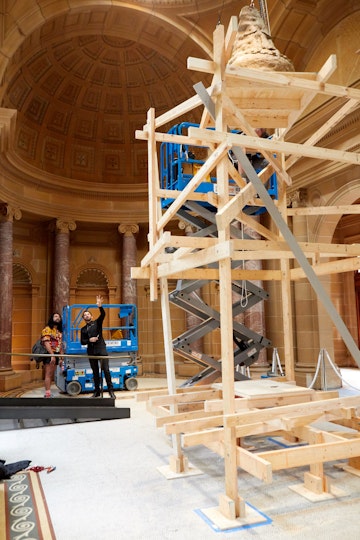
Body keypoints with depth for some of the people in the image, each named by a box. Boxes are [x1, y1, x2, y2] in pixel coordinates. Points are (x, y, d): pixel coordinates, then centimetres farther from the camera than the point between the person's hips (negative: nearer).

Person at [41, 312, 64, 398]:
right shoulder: (47, 329, -5)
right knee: (48, 374, -9)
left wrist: (61, 357, 14)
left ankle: (48, 393, 12)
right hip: (49, 354, -7)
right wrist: (52, 355, -23)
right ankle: (47, 394, -10)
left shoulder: (59, 331, 19)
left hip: (56, 355, 8)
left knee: (51, 375, 8)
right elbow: (46, 343, -15)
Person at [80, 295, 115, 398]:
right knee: (95, 372, 9)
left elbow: (103, 315, -12)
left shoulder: (97, 322, 7)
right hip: (91, 351, 4)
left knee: (106, 369, -9)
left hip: (101, 349, -3)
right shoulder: (83, 329, 14)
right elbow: (82, 342, 10)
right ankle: (96, 391, 17)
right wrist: (89, 340, -10)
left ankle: (111, 390, -6)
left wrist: (100, 306, -30)